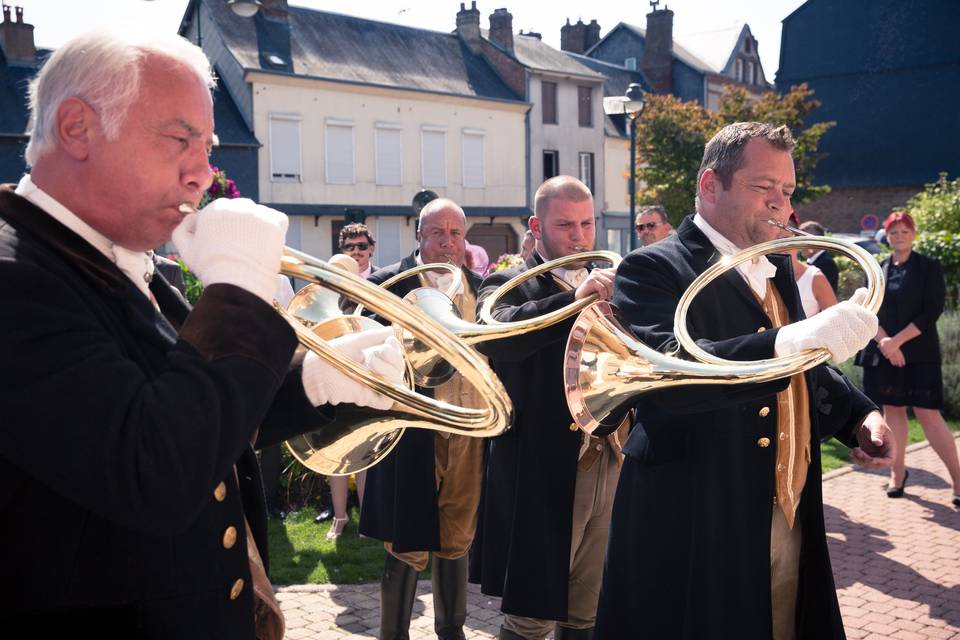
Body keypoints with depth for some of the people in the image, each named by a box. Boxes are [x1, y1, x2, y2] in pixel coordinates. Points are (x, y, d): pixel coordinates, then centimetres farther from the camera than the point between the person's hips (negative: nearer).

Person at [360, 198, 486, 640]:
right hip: (413, 433, -4)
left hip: (470, 434, 5)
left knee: (457, 541, 16)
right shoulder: (386, 284, -6)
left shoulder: (481, 286, 9)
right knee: (408, 547, 5)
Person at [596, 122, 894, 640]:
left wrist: (857, 414, 5)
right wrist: (788, 342, -43)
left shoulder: (777, 270, 13)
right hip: (695, 533, -7)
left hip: (790, 524, 7)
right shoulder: (654, 270, -13)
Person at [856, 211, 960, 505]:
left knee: (928, 414, -8)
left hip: (918, 353, -4)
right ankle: (897, 473, 17)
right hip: (882, 353, 4)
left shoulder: (929, 267, 0)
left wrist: (898, 340, -15)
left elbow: (932, 312, -8)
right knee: (892, 410, 8)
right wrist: (884, 341, -12)